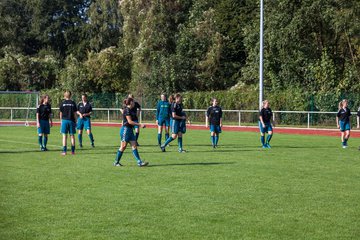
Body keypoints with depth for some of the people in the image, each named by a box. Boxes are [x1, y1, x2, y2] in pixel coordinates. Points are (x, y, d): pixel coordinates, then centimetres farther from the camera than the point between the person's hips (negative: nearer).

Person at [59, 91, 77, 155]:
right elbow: (75, 113, 2)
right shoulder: (73, 103, 2)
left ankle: (64, 151, -3)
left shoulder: (62, 103, 0)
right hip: (71, 120, 1)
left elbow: (61, 113, 3)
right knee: (72, 135, 7)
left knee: (64, 136, 1)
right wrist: (75, 121, 10)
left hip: (64, 120, -1)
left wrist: (61, 120, 15)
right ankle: (73, 151, 8)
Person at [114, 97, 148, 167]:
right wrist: (140, 125, -17)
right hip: (125, 129, -9)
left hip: (130, 130, 9)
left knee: (134, 146, 3)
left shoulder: (130, 110, 14)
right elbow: (130, 121, -19)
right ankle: (116, 162, 9)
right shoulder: (127, 110, -14)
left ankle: (139, 162, -1)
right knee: (123, 147, -3)